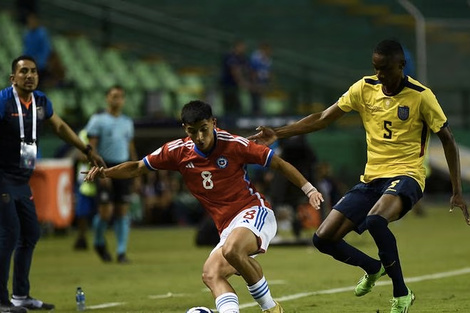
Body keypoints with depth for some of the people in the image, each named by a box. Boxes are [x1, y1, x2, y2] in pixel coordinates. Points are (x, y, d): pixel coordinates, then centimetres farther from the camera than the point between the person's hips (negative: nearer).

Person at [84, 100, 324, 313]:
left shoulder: (234, 145, -12)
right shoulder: (177, 152, 0)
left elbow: (278, 163, -3)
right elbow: (137, 168, 10)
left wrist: (309, 190, -7)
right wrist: (104, 172, -6)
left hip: (254, 212, -6)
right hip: (228, 228, 6)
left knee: (231, 250, -34)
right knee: (211, 274, -16)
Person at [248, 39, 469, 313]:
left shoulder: (420, 96, -9)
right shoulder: (365, 88, 3)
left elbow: (448, 140, -2)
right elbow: (323, 119, 6)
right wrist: (278, 134, -3)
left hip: (406, 176, -6)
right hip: (372, 179, 6)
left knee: (375, 219, -38)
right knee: (324, 238, -3)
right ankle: (374, 268, 28)